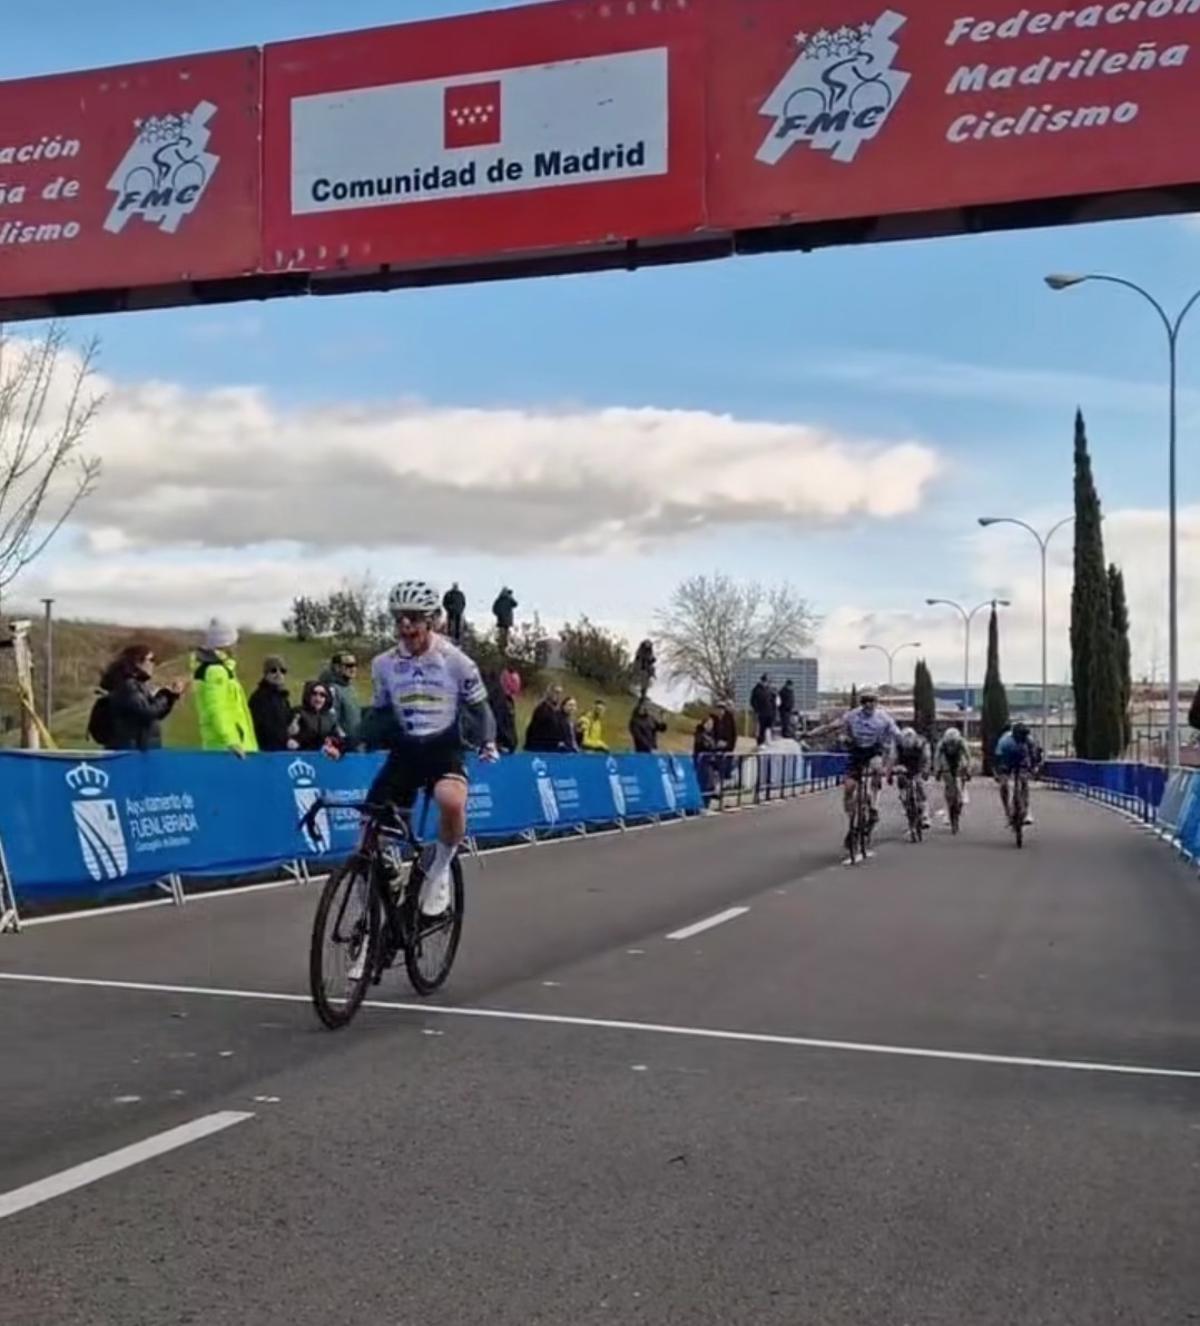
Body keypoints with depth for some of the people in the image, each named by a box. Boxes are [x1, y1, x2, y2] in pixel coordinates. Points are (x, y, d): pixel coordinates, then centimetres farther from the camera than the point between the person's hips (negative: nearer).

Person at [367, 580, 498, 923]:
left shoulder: (455, 661, -7)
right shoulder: (383, 665, 1)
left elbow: (479, 709, 2)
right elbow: (378, 714, 10)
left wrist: (487, 741, -16)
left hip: (444, 752, -3)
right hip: (403, 753, 3)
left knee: (451, 802, -36)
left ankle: (439, 872, -9)